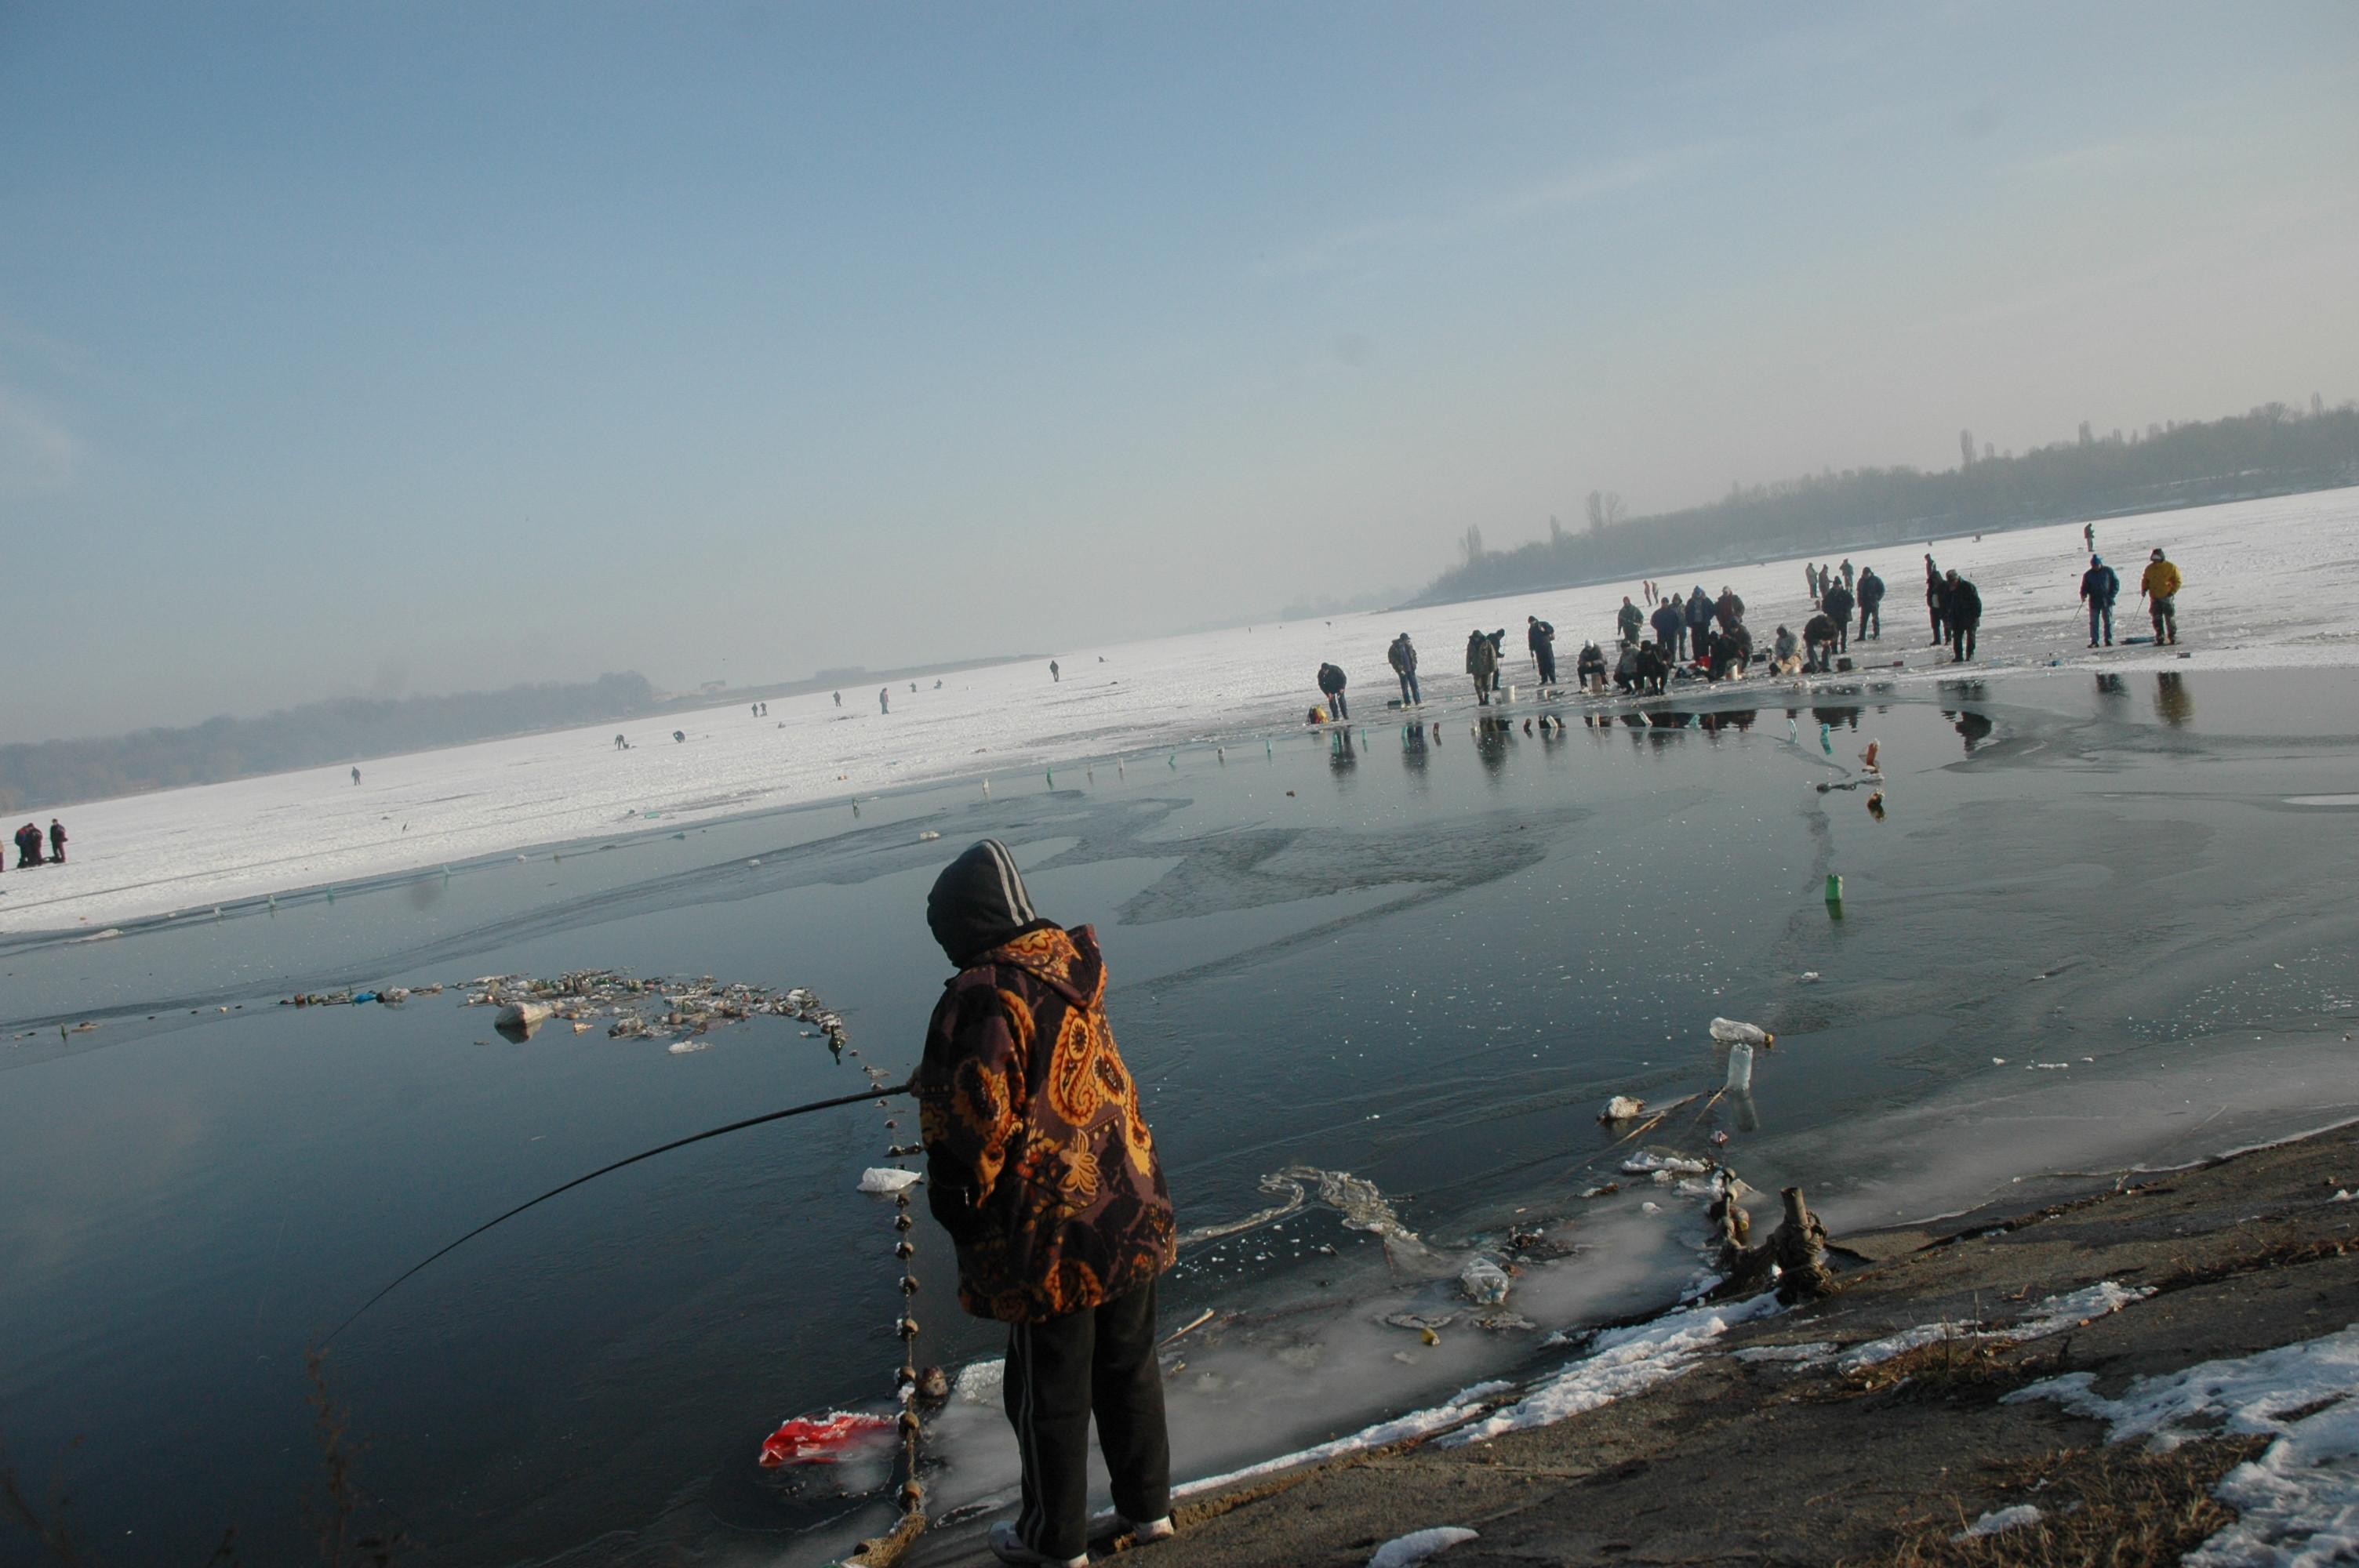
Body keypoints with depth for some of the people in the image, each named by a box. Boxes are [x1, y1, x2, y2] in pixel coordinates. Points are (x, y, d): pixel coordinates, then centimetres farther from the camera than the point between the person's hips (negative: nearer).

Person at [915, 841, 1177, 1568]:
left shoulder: (982, 997, -22)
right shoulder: (1070, 966, 0)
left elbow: (973, 1123, -20)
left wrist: (956, 1208, -3)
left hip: (1049, 1238, -7)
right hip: (1130, 1210, 7)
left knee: (1050, 1393, 12)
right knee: (1130, 1368, 22)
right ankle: (1148, 1505, 37)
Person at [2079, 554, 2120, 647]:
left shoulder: (2108, 571, 1)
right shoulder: (2088, 575, 3)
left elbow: (2116, 583, 7)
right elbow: (2085, 587, 8)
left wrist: (2113, 594, -4)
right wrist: (2083, 594, -13)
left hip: (2107, 601, 0)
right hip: (2094, 602, 0)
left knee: (2108, 621, 3)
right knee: (2093, 622, -3)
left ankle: (2108, 640, 9)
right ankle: (2094, 641, -1)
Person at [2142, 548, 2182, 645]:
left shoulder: (2171, 567, -4)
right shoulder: (2150, 568, 7)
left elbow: (2177, 581, -1)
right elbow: (2145, 580, 19)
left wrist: (2172, 592, -12)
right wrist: (2144, 589, 2)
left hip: (2167, 597, -3)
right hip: (2154, 598, 3)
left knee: (2170, 618, 1)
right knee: (2157, 619, 3)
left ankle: (2172, 636, 10)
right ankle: (2160, 638, 9)